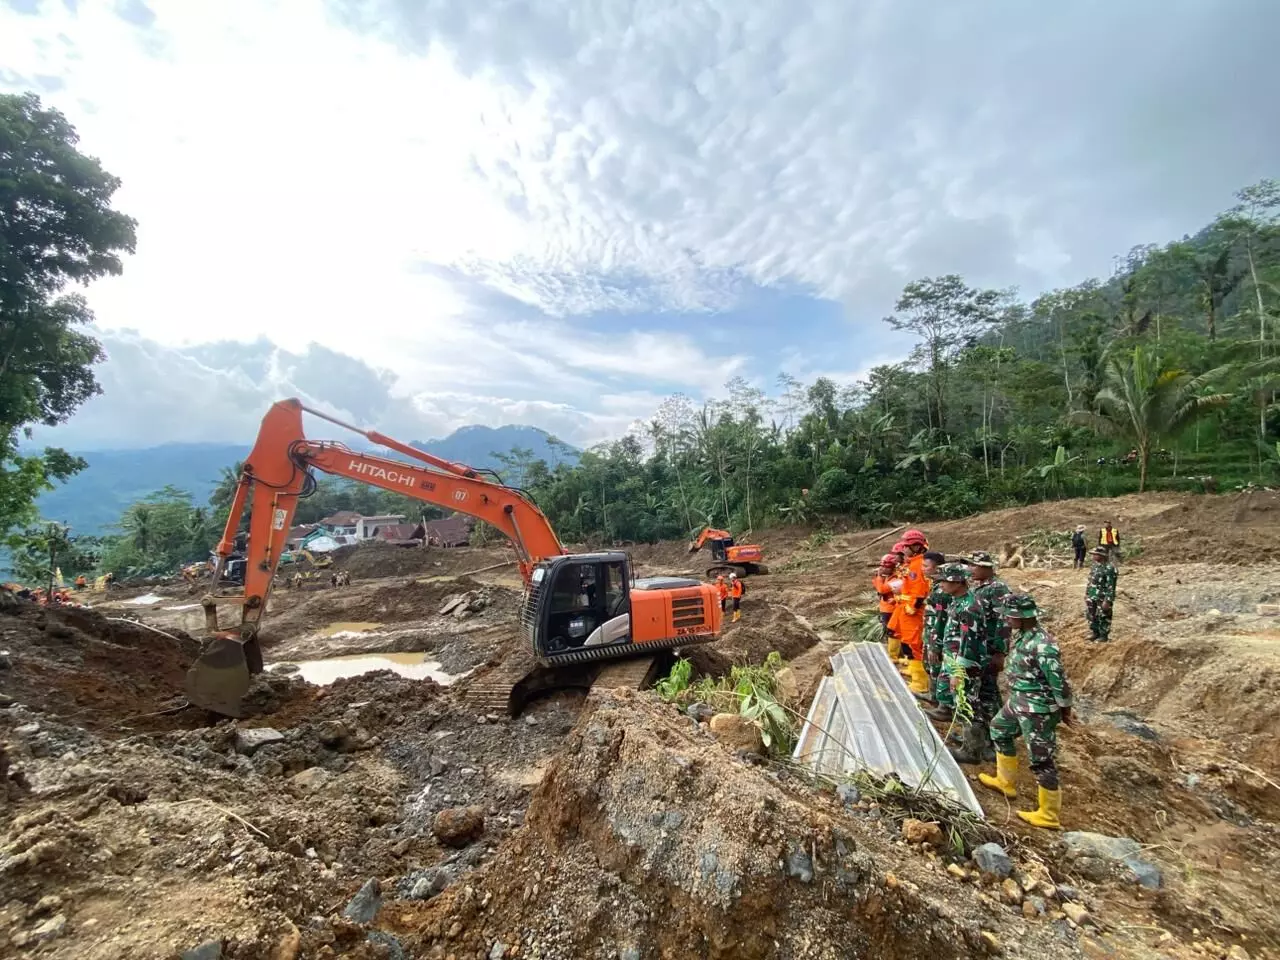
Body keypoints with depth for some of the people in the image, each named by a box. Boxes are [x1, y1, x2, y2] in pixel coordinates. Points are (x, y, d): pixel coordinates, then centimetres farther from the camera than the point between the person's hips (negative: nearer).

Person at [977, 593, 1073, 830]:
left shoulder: (1042, 646, -29)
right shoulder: (1019, 635, 0)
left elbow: (1059, 681, -23)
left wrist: (1064, 709, -10)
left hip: (1038, 710, -10)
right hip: (1017, 703, 10)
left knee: (1040, 760, 1)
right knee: (999, 730, 26)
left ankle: (1050, 815, 16)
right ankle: (1005, 781, 44)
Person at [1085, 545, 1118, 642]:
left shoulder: (1109, 568, -19)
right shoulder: (1094, 566, 9)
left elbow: (1110, 586, -21)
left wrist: (1107, 601, -22)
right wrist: (1087, 594, 19)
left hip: (1102, 598, -8)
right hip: (1092, 597, 8)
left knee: (1103, 618, 4)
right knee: (1091, 615, 16)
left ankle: (1103, 636, 17)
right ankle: (1094, 632, 32)